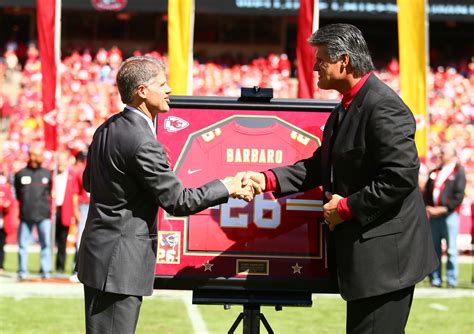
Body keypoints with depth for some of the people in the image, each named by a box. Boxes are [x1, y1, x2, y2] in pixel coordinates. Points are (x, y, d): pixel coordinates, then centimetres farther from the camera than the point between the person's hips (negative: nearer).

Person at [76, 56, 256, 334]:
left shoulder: (106, 129, 8)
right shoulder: (143, 142, -21)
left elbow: (89, 181, 22)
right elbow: (178, 202, -17)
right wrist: (227, 187, -7)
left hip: (99, 253, 10)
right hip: (120, 261, -10)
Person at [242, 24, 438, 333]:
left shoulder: (383, 106, -19)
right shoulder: (347, 107, 15)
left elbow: (402, 177, -25)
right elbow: (321, 165, 15)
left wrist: (346, 208, -18)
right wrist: (267, 180, 2)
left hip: (385, 252, -11)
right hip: (363, 251, 11)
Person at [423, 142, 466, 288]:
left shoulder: (458, 172, 0)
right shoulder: (434, 172, 17)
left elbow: (458, 195, -8)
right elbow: (426, 192, 15)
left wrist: (443, 209, -13)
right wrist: (427, 207, -2)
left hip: (449, 214, -5)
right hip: (433, 215, 6)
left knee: (451, 249, -5)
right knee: (434, 249, 6)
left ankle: (451, 280, -1)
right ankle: (435, 279, 11)